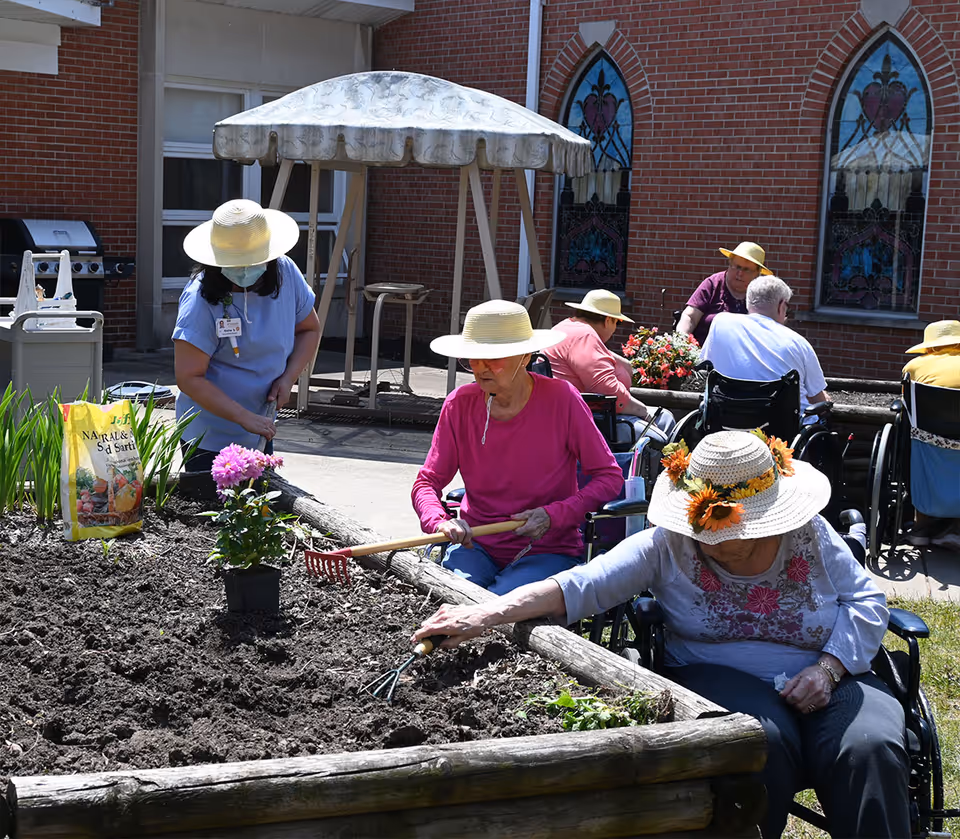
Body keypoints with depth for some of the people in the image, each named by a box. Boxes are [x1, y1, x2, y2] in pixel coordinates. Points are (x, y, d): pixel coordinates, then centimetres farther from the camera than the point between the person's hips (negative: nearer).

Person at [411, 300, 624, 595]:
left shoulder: (560, 399, -12)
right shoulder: (460, 404, -3)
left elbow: (610, 477, -5)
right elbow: (427, 482, 1)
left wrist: (553, 516, -19)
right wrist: (440, 522, -22)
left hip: (547, 551, -2)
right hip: (476, 545, 2)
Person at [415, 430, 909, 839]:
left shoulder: (811, 537, 3)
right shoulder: (670, 547, -2)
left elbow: (866, 602, 8)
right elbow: (581, 585, -12)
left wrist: (828, 668, -11)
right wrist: (486, 615, -25)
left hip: (826, 679, 2)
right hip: (720, 677, -1)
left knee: (869, 749, -29)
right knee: (761, 740, -35)